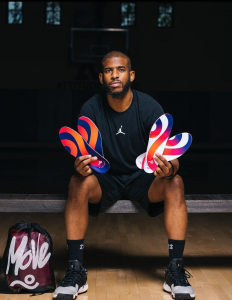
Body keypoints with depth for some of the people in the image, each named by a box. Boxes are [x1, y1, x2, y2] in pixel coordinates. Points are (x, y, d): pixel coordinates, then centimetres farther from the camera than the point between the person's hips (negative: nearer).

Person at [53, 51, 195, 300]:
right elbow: (83, 156, -10)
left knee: (175, 183, -29)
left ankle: (176, 271, -24)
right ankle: (75, 272, -25)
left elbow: (171, 159, -13)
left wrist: (169, 168, -38)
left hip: (142, 177, 0)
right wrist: (80, 167, -36)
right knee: (78, 183, -31)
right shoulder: (90, 109, -10)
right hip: (105, 179, 0)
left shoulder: (150, 107, -12)